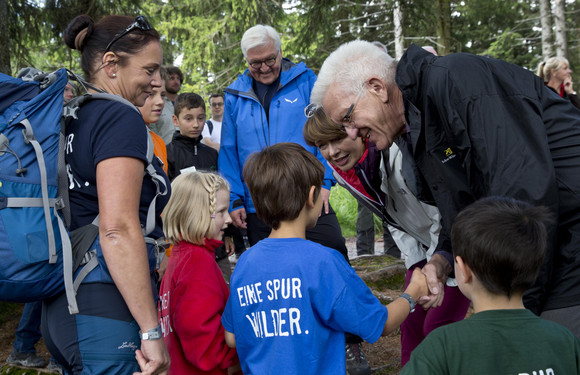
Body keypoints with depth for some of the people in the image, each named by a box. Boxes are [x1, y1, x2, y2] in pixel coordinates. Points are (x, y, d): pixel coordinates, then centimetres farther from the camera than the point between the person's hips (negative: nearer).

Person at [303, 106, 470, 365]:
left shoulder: (398, 154, -31)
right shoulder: (343, 174, -6)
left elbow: (443, 217, -26)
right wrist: (416, 262, 0)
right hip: (424, 248, 7)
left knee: (438, 326, -8)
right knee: (412, 321, 9)